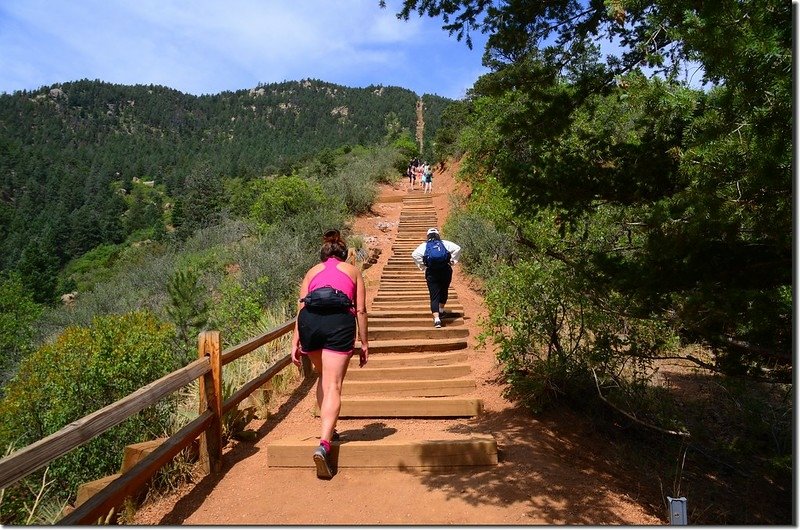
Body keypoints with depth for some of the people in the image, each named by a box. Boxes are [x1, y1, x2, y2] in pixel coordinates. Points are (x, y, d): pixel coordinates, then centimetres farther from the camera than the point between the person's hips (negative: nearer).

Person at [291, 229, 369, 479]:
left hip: (310, 320, 3)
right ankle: (324, 444, -18)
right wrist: (364, 342, 18)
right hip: (339, 321, -2)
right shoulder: (353, 271, 23)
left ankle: (329, 430, 31)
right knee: (333, 386, -4)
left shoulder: (312, 272, 27)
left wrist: (295, 343, 15)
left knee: (323, 377, 24)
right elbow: (361, 310, 15)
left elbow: (301, 308, 17)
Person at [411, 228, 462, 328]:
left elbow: (414, 254, -7)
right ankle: (441, 311, 40)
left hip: (431, 272, -1)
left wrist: (422, 266, 0)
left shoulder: (424, 245, 7)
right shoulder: (445, 243, 9)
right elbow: (457, 248, -1)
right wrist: (452, 260, 6)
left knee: (434, 296, -1)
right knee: (444, 291, 25)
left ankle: (437, 319, -15)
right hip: (445, 270, 1)